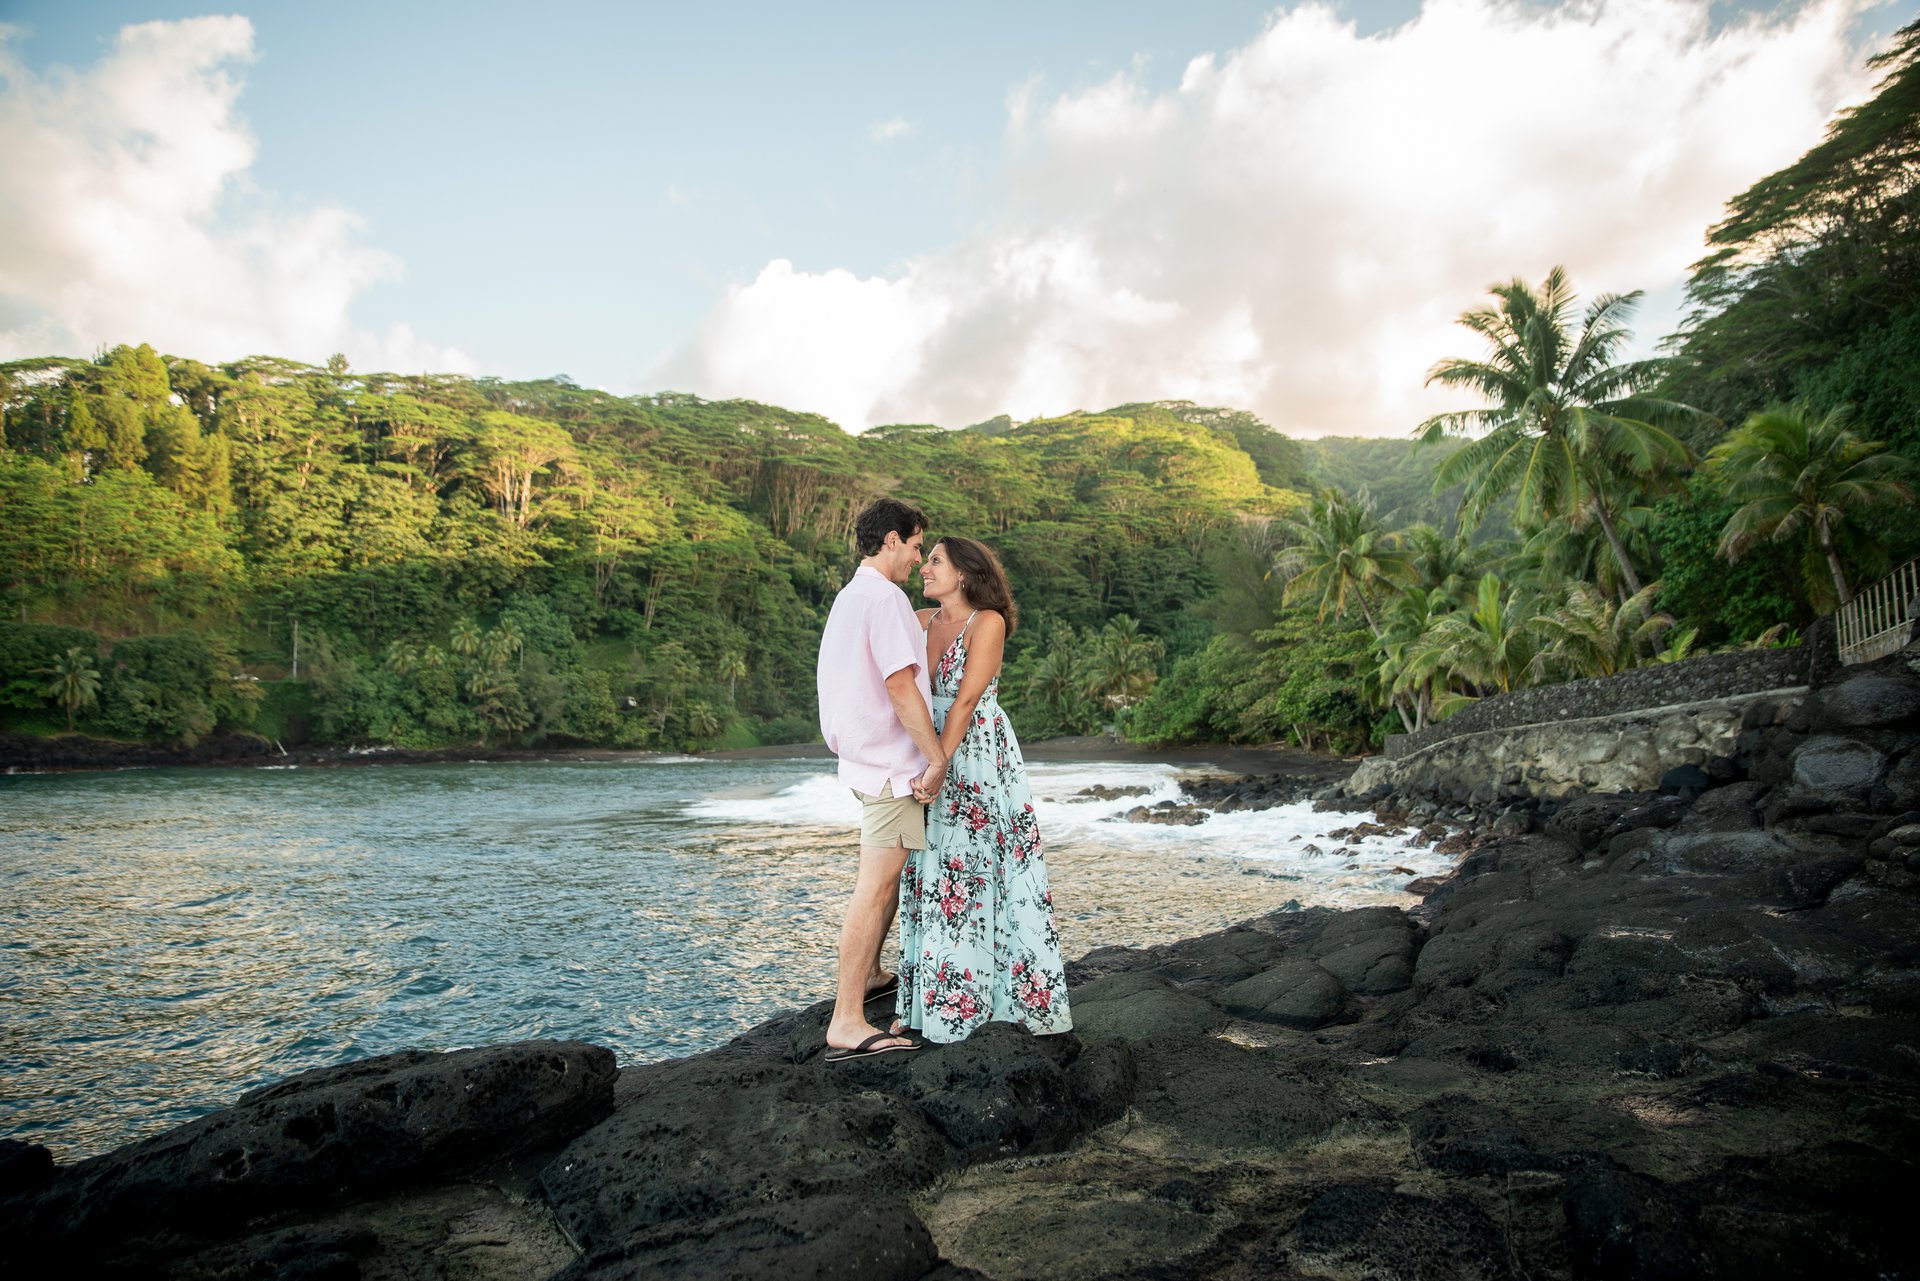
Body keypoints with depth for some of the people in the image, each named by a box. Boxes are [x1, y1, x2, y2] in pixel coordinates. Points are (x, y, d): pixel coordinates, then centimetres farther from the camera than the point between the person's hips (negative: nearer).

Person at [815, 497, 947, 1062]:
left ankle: (868, 974, 38)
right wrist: (938, 758, -19)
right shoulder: (884, 597, -15)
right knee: (875, 887, -9)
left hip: (868, 758, 10)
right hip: (891, 762, -10)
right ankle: (846, 1025, -7)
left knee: (887, 873, 24)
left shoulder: (849, 596, 16)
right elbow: (900, 684, -23)